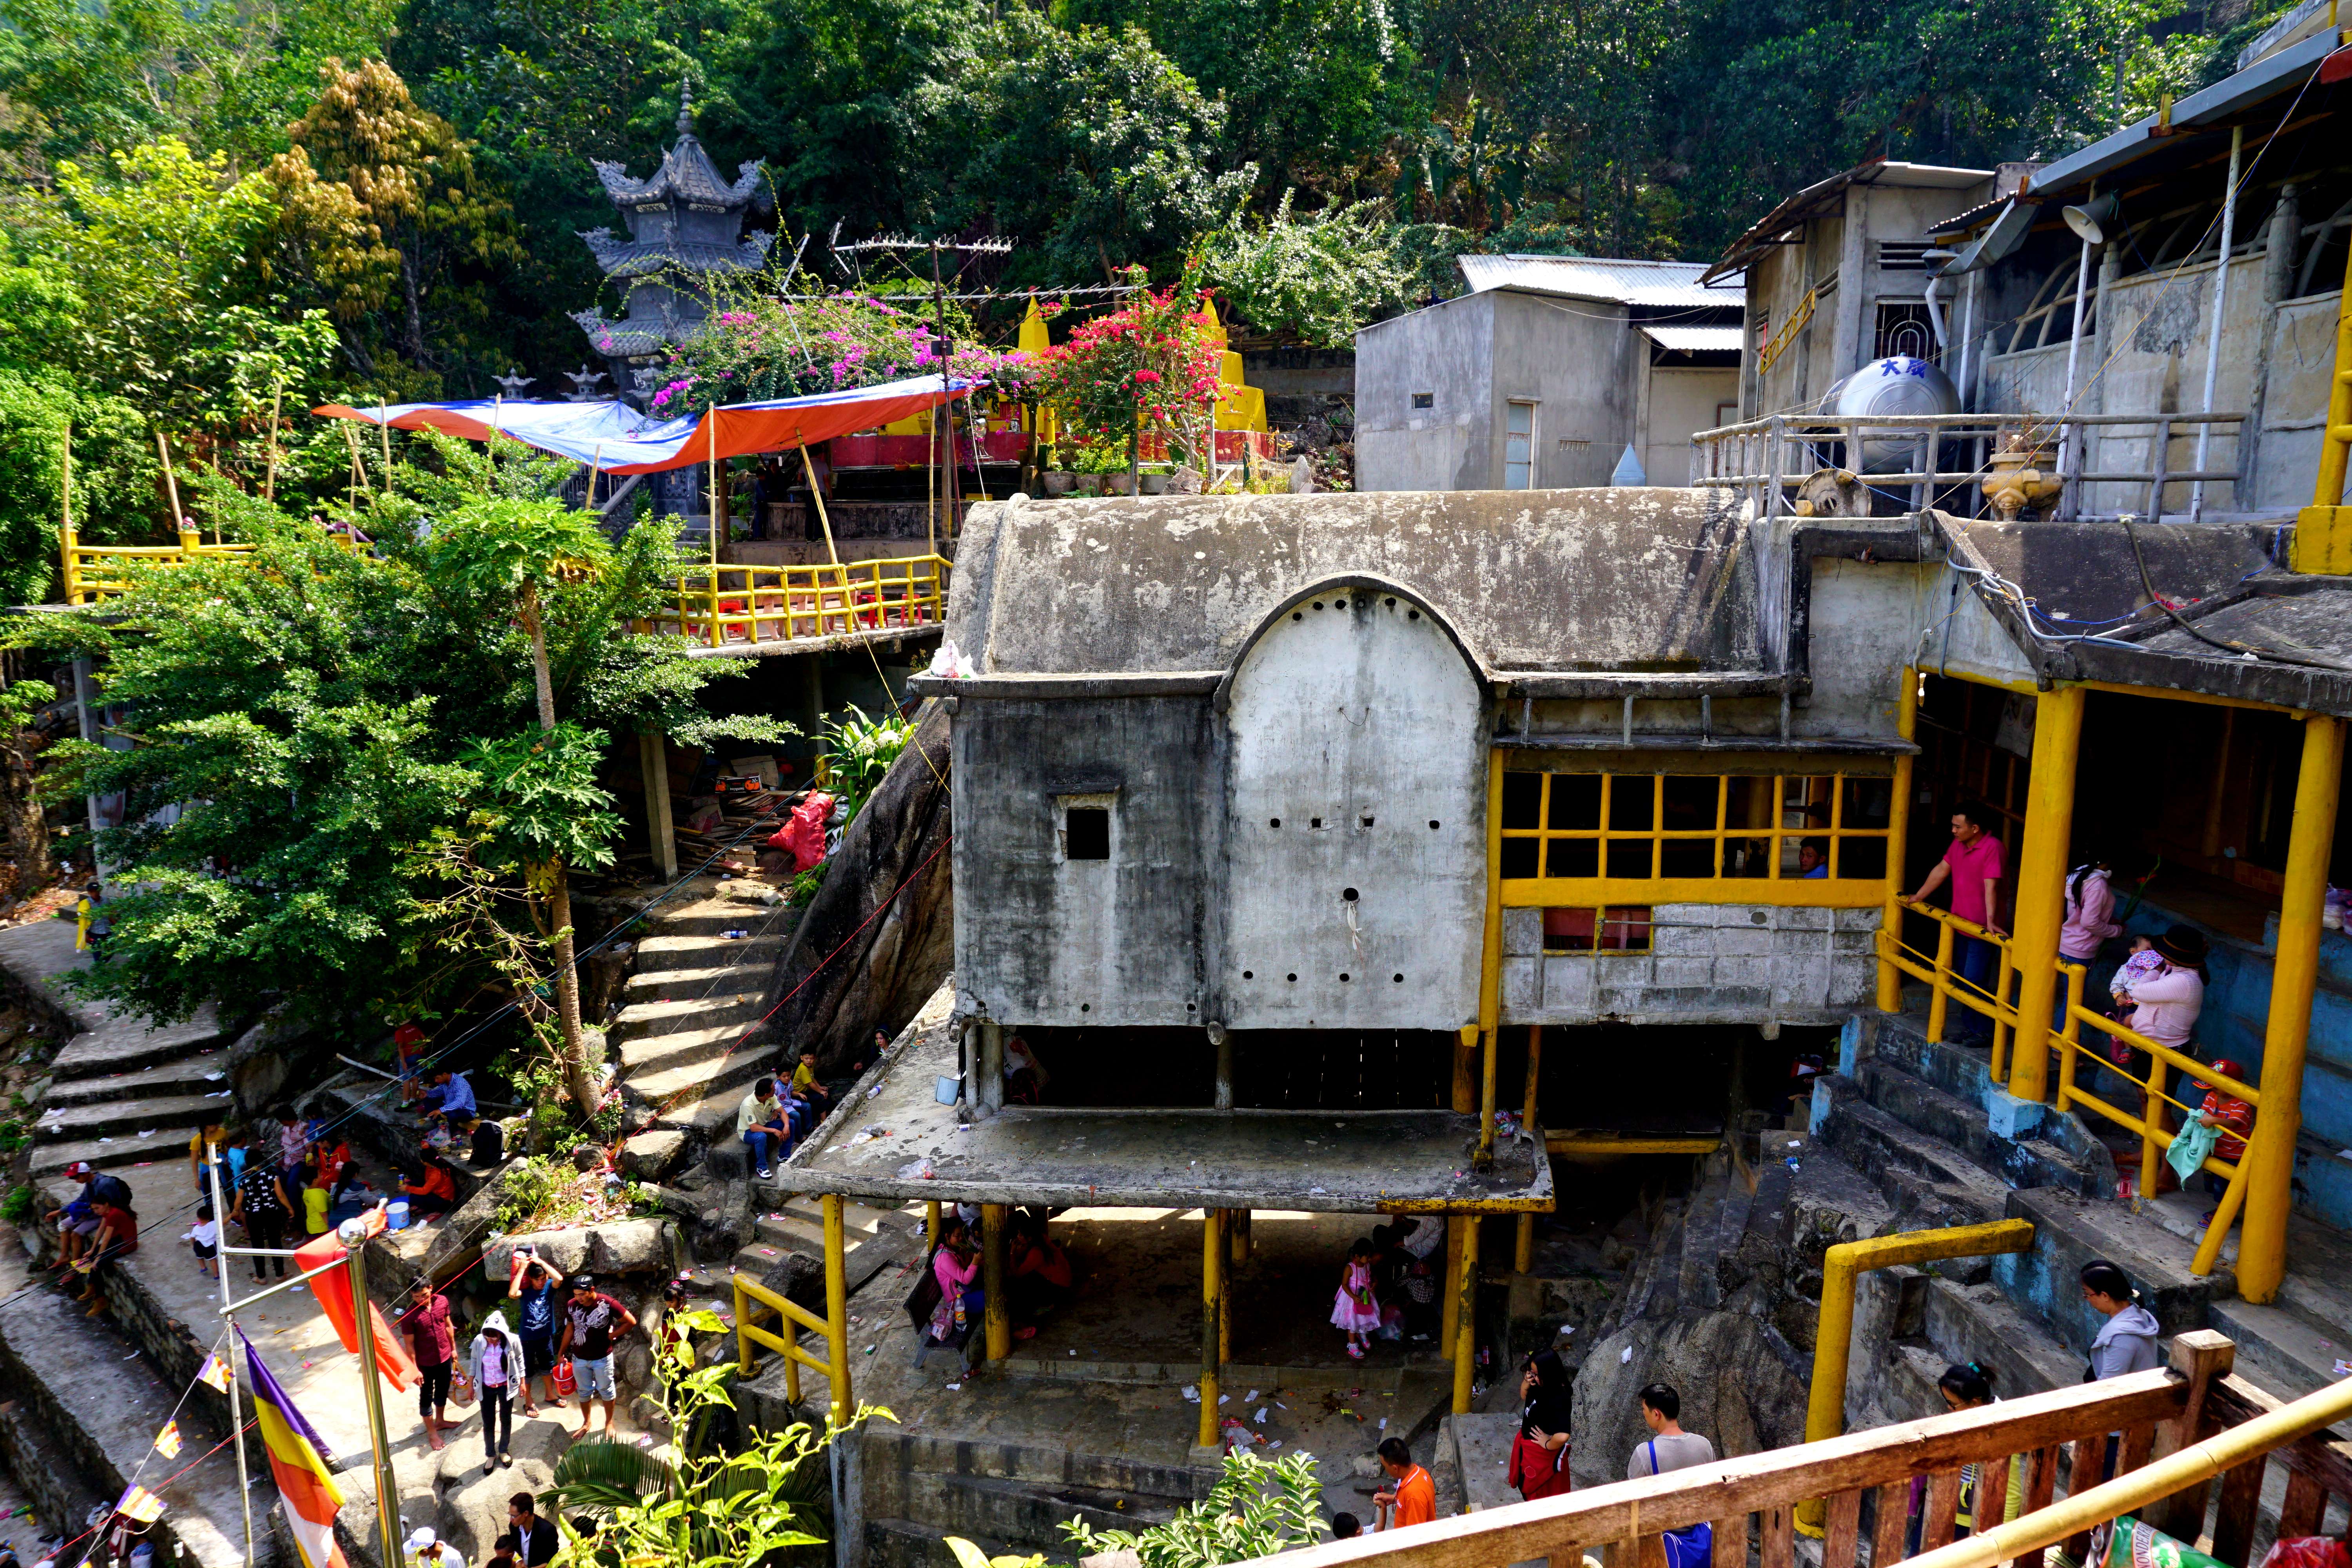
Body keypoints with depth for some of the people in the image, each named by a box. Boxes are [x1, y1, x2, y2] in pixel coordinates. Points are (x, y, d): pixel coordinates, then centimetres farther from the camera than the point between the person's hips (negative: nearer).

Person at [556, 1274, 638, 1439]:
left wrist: (612, 1335, -13)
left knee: (606, 1391, 14)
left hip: (602, 1358, -3)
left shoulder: (608, 1304, -23)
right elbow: (570, 1329, 5)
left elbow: (631, 1322, -14)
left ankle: (609, 1422, 33)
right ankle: (586, 1423, 39)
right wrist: (561, 1353, 8)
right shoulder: (572, 1306, -11)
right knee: (584, 1392, 18)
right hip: (579, 1359, 3)